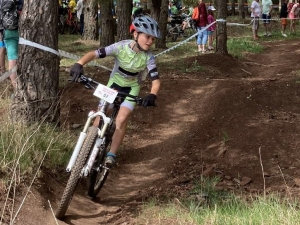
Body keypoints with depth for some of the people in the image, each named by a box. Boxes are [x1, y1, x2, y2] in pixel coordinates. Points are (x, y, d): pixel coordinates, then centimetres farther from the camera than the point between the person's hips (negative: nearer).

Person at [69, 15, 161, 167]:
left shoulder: (148, 57, -24)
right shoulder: (121, 47, -27)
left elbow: (156, 80, -28)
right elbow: (94, 54, -32)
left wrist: (152, 95, -49)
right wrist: (79, 64, -50)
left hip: (131, 88, -1)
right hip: (114, 83, 1)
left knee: (121, 121, -16)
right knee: (100, 116, -5)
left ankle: (111, 155, -2)